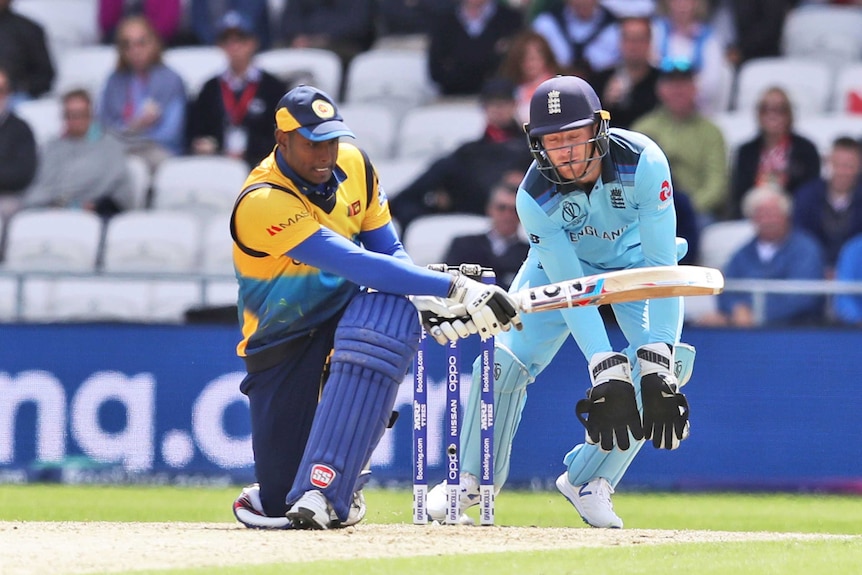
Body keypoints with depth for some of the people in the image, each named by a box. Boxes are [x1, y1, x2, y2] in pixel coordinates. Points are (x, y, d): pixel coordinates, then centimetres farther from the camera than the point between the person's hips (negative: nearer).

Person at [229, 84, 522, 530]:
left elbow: (390, 254, 1)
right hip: (282, 342, -4)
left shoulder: (353, 166, -5)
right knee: (277, 502, -13)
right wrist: (455, 288, -41)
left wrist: (434, 302, -22)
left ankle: (326, 491, -35)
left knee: (390, 309, -36)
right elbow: (354, 264, -35)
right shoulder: (261, 203, -26)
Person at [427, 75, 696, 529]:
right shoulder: (535, 197, -30)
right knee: (504, 360, -16)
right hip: (563, 261, 0)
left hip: (635, 260, 0)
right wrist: (607, 372, -40)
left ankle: (589, 481, -4)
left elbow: (662, 264, -35)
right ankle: (472, 478, 10)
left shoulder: (642, 162, -36)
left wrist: (657, 362, -41)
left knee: (667, 367, -23)